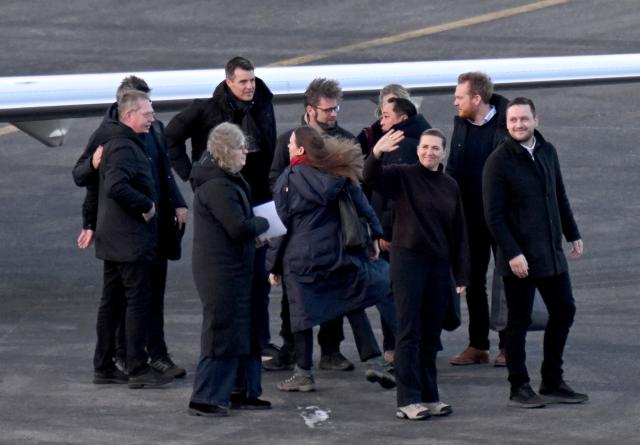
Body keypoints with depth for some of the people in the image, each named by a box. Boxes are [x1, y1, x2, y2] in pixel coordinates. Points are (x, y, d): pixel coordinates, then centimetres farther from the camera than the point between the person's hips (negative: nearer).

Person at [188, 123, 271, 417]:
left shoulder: (226, 180, 14)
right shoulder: (217, 186, -20)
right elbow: (239, 227, -24)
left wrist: (254, 229, 3)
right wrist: (264, 223, -7)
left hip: (233, 268, 10)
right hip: (222, 270, -10)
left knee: (244, 329, 15)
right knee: (222, 332, -6)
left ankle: (242, 391, 23)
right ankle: (204, 399, -2)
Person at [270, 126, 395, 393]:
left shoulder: (287, 180, -6)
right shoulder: (338, 175, 4)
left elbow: (280, 225, -4)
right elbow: (362, 207, 4)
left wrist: (275, 266, 2)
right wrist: (375, 235, 13)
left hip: (300, 258, -3)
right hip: (337, 255, 4)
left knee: (302, 312, 5)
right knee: (354, 305, 13)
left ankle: (303, 373, 8)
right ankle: (373, 362, 5)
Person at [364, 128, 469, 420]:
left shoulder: (450, 186, 10)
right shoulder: (402, 176, -2)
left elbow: (459, 233, 12)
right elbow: (371, 178, -19)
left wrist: (462, 274, 8)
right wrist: (376, 154, -39)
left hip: (439, 265, 4)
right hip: (407, 258, -4)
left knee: (431, 334, 10)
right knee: (409, 332, -5)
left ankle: (429, 396, 18)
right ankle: (408, 400, -5)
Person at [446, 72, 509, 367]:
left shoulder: (506, 125, -13)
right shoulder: (461, 125, 5)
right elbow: (452, 169, 11)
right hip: (470, 218, 6)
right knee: (473, 283, 10)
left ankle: (508, 346, 12)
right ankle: (477, 345, 18)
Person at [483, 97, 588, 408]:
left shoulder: (547, 152, 8)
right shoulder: (499, 161, -12)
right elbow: (493, 214, -14)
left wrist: (572, 234, 16)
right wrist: (512, 253, -19)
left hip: (551, 253, 7)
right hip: (519, 259, -7)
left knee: (563, 311, 10)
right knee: (519, 321, 1)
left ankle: (552, 383, 21)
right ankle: (519, 388, 11)